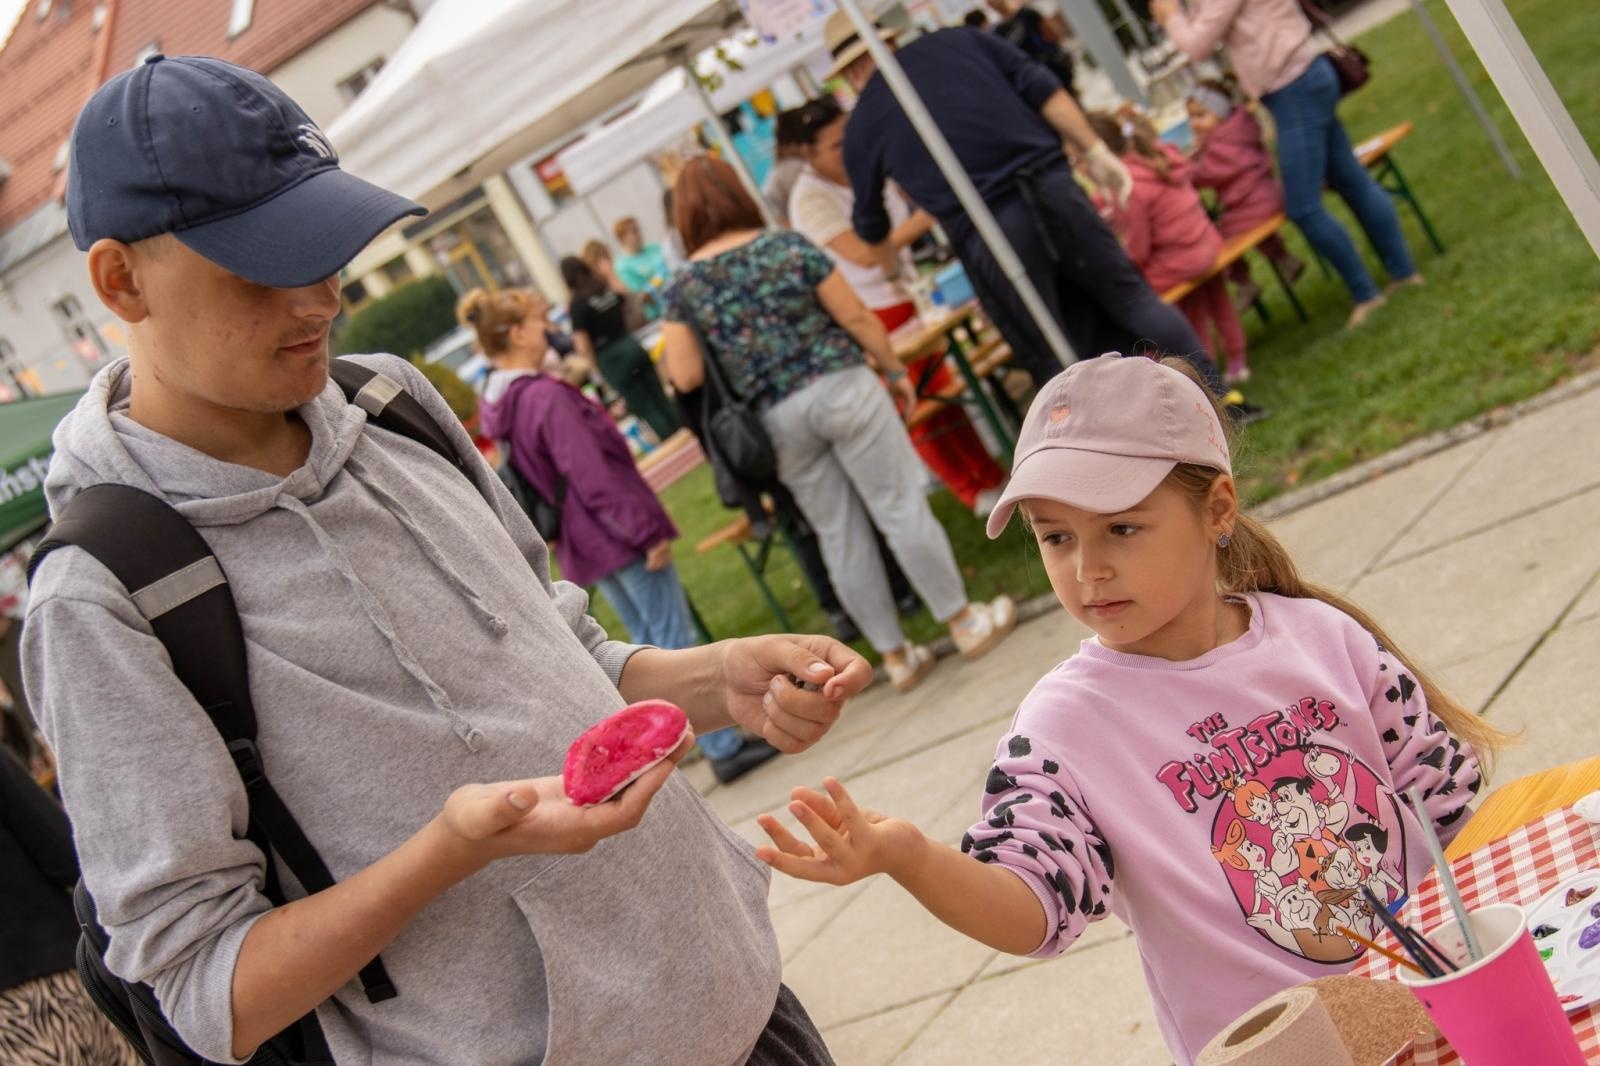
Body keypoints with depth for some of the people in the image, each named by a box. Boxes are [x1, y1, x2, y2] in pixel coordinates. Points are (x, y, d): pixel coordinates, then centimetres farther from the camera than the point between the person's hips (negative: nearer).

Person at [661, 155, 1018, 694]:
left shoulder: (683, 287, 0)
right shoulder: (787, 246, -4)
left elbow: (686, 378, -4)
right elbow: (854, 317, -3)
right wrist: (896, 371, 10)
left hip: (776, 419, 3)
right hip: (840, 386, -2)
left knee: (838, 535, 11)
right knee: (901, 506, 5)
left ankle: (895, 655, 18)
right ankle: (964, 620, 14)